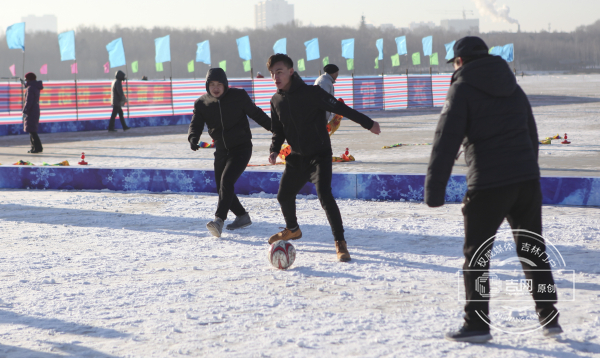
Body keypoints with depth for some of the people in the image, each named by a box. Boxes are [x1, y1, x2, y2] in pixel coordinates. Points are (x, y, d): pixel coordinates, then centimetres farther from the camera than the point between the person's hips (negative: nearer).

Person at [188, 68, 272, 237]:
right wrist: (193, 138, -28)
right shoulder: (202, 103, 0)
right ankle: (243, 217, 29)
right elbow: (196, 124, -6)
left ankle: (219, 220, -28)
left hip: (241, 148, -5)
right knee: (221, 187, 9)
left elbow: (256, 114, 3)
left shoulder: (238, 96, -8)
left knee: (226, 181, -23)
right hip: (221, 150, 5)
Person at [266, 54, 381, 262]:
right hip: (296, 157, 7)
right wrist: (274, 149, -5)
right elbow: (278, 131, 14)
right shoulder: (276, 101, 3)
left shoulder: (311, 93, -17)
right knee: (284, 195, 15)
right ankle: (292, 230, 45)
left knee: (324, 195, -23)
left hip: (319, 154, -6)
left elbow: (340, 108, -14)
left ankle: (340, 242, -17)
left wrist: (368, 123, -11)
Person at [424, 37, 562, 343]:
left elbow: (446, 141, -12)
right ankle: (549, 318, 17)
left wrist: (434, 190, -11)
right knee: (532, 251, 15)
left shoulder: (463, 89, -5)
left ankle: (477, 325, 6)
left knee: (476, 255, 5)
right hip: (526, 180, 6)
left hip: (488, 185, -6)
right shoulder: (512, 86, 15)